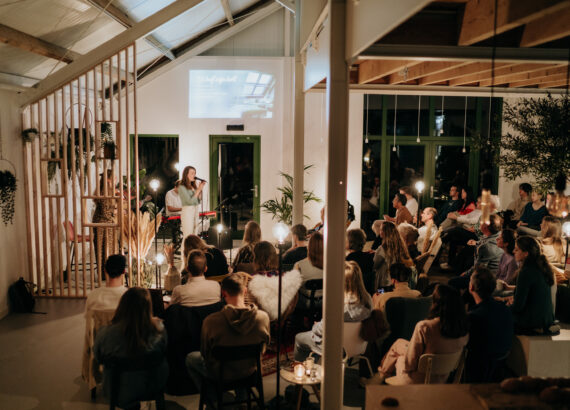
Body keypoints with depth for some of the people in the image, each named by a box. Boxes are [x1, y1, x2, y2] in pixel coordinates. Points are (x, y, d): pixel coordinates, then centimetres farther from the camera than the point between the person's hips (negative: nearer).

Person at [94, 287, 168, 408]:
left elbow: (98, 359, -6)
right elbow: (165, 352, -5)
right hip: (152, 388, 1)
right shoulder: (158, 329, -24)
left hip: (118, 393, 0)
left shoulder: (105, 334, -26)